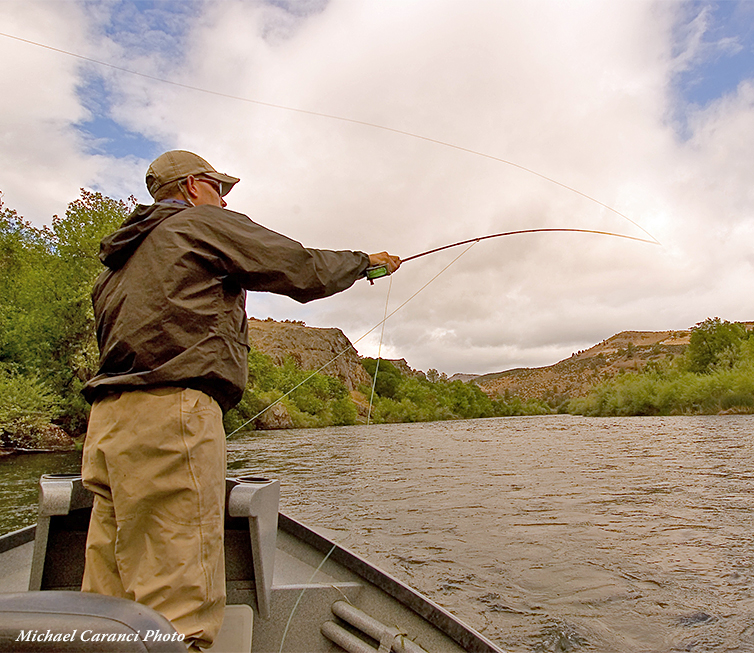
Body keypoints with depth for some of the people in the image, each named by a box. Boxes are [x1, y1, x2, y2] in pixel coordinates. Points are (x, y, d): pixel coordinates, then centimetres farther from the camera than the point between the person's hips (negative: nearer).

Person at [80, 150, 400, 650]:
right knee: (178, 611, -9)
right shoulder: (204, 222, 6)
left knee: (111, 608, 10)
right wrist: (366, 261, 20)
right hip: (169, 412, -9)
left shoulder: (122, 256, 30)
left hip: (109, 421, 9)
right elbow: (305, 271, 4)